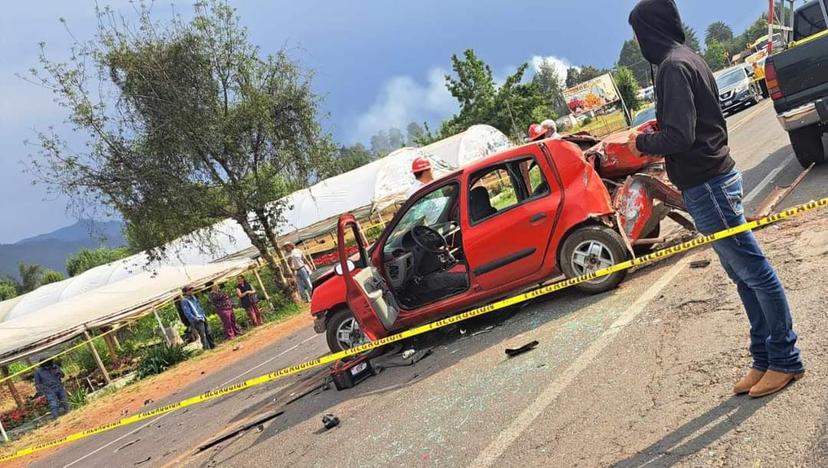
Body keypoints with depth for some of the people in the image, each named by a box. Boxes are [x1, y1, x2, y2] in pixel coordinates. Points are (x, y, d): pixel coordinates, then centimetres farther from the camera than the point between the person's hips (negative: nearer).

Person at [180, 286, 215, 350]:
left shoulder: (193, 297, 13)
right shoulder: (184, 301, -11)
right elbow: (187, 313, -16)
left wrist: (203, 315, 13)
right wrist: (196, 319, -18)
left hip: (203, 318, 8)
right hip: (196, 321, -8)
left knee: (208, 332, 13)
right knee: (203, 335, -8)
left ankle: (212, 345, 24)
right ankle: (207, 347, -1)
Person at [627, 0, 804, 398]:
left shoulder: (673, 67, -17)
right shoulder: (690, 59, 14)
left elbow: (679, 137, -23)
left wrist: (642, 143, -7)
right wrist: (660, 125, 15)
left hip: (707, 186, -10)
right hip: (717, 175, 10)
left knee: (754, 272, 0)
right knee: (744, 274, 14)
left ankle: (785, 360, 12)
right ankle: (765, 358, 23)